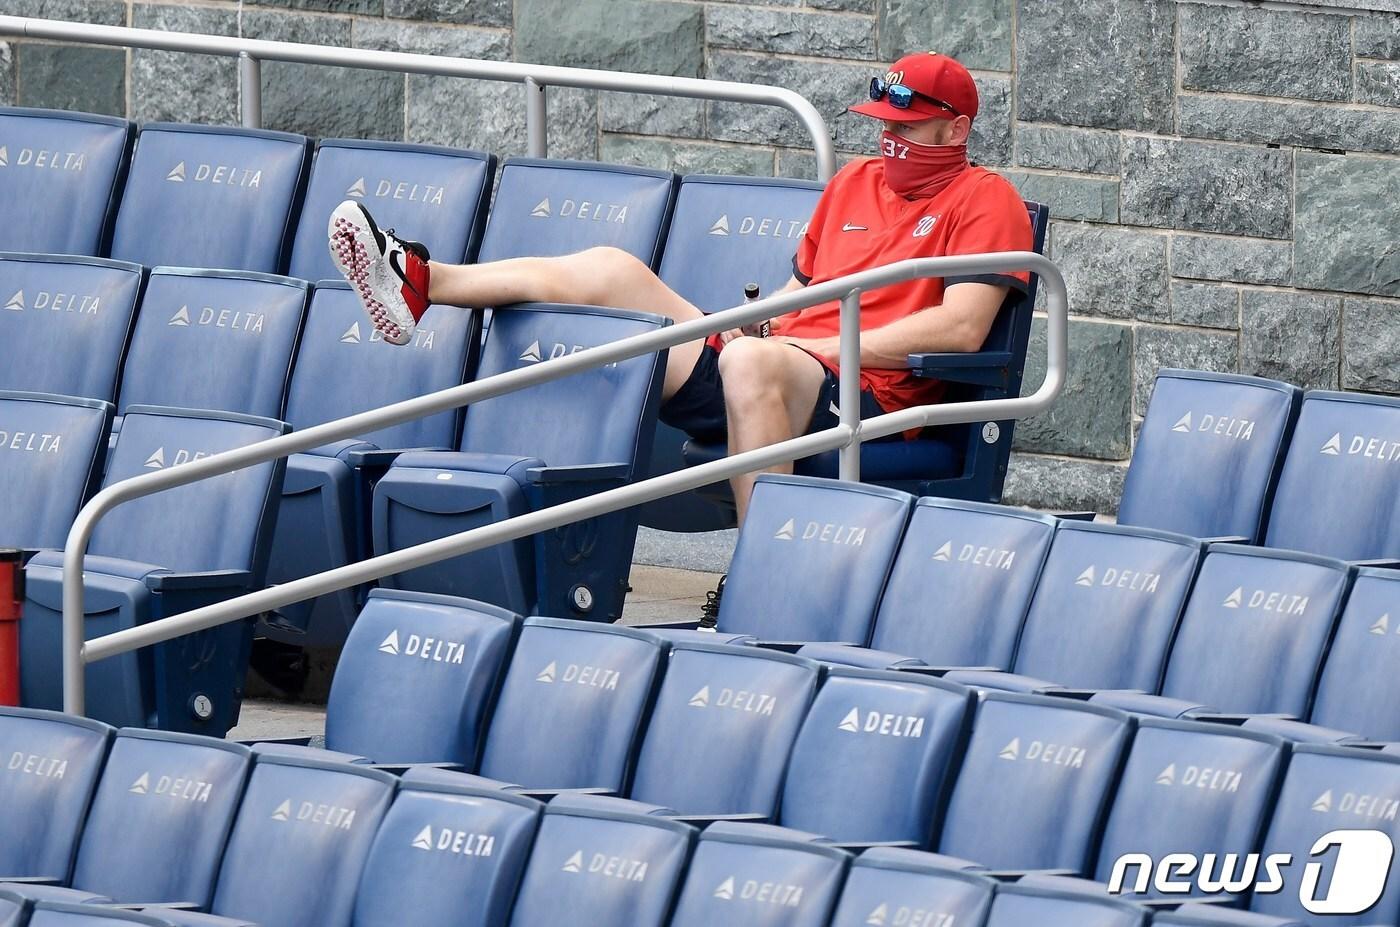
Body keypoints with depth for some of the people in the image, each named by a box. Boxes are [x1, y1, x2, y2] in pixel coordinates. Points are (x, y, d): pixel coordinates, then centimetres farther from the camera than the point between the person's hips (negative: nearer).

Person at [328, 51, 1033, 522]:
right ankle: (418, 283, -9)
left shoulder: (983, 201, 2)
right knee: (610, 271, 0)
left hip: (865, 394, -8)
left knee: (752, 362, -42)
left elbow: (962, 329, -11)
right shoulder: (855, 183, 26)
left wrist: (819, 345, -10)